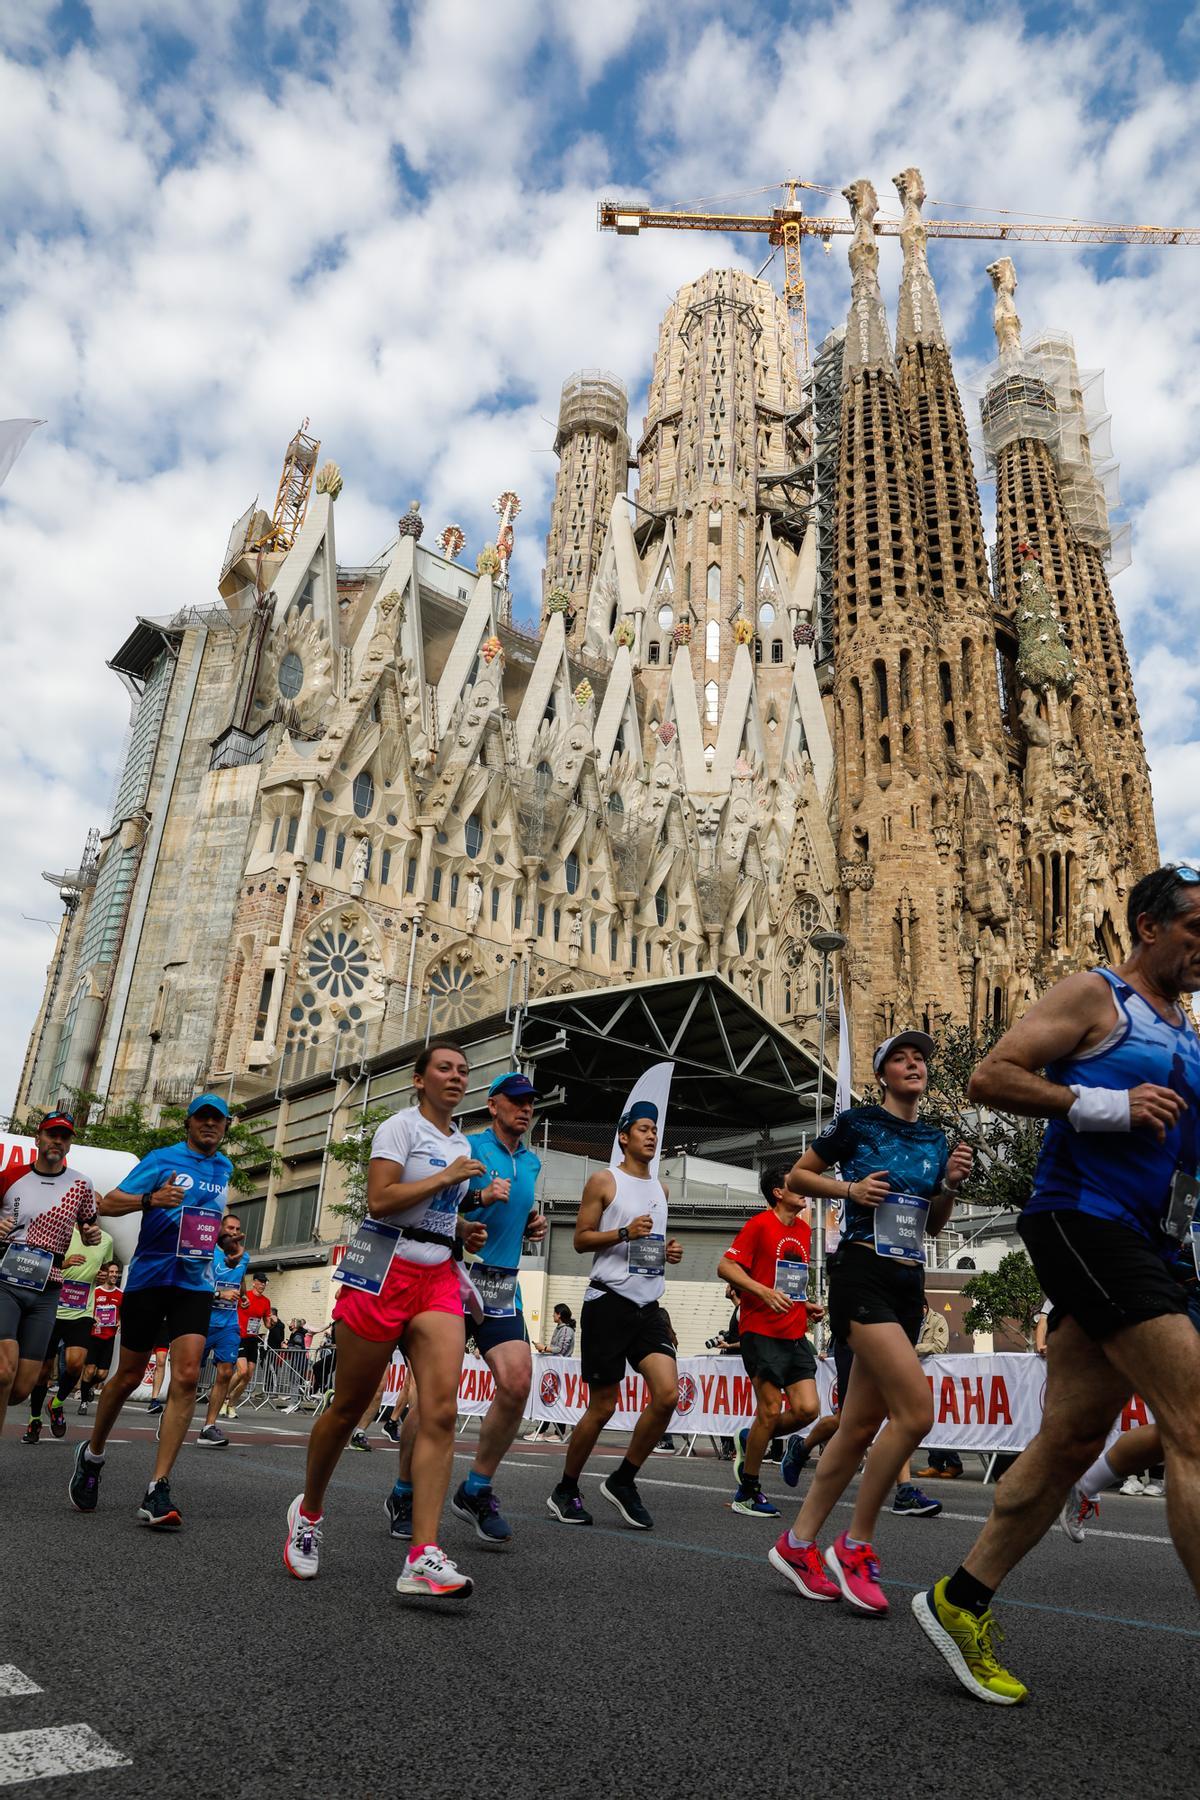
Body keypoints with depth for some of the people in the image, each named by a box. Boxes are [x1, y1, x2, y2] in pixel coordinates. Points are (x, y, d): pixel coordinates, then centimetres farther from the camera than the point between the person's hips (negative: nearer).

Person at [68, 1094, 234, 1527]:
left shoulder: (224, 1167, 12)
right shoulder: (162, 1159, -4)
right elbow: (107, 1204, -11)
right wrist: (150, 1200, -28)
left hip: (195, 1285, 3)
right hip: (148, 1278, -3)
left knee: (186, 1377, -12)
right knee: (128, 1377, 9)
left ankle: (157, 1491, -9)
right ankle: (92, 1454, 37)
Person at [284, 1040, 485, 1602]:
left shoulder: (460, 1142, 17)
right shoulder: (400, 1127, -5)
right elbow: (379, 1200, -17)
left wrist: (463, 1230, 13)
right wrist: (447, 1177, -15)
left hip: (439, 1279, 6)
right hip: (386, 1271, -5)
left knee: (441, 1410, -11)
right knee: (348, 1408, 7)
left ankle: (424, 1558, -11)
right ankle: (308, 1510, 33)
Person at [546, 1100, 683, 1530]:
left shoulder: (660, 1189, 18)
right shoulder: (604, 1181, -1)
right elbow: (581, 1239, -3)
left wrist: (669, 1250, 8)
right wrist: (624, 1232, -17)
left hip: (648, 1305, 6)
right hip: (608, 1301, -6)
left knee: (668, 1393, -11)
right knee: (602, 1406, -1)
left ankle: (622, 1481, 8)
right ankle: (565, 1491, 20)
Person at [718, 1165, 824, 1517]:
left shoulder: (804, 1229, 15)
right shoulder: (760, 1224, -9)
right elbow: (726, 1266, -14)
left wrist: (806, 1306, 12)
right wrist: (764, 1291, -25)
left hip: (795, 1334, 7)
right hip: (761, 1332, -7)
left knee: (807, 1409, -2)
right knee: (771, 1410, -5)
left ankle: (749, 1441, 23)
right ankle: (747, 1493, 13)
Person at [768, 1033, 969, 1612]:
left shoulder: (936, 1139, 13)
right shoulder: (858, 1122, -3)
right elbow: (797, 1177, 3)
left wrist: (951, 1183, 2)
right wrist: (850, 1188, -12)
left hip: (909, 1286, 7)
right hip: (861, 1276, -7)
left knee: (861, 1424, 8)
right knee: (916, 1410, -18)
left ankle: (798, 1543, 21)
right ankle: (855, 1546, -1)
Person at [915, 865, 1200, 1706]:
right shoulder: (1093, 995, -2)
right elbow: (990, 1077, -10)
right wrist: (1106, 1105, -17)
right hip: (1085, 1219, -8)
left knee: (1070, 1440, 9)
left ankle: (961, 1602, 20)